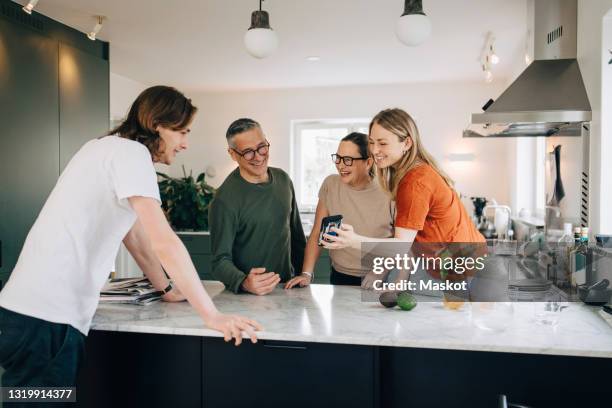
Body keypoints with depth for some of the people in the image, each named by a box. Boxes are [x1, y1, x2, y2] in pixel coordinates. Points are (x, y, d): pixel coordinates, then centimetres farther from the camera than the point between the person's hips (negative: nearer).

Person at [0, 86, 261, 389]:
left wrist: (168, 289, 27)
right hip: (48, 313, -10)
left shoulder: (111, 149, 18)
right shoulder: (131, 152, -12)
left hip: (40, 306, 10)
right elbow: (164, 242, -20)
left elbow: (135, 235, 23)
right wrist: (212, 315, -17)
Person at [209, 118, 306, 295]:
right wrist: (244, 283, -32)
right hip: (247, 295, -4)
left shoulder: (283, 179, 4)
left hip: (288, 285, 4)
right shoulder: (225, 200, -16)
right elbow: (221, 260, -15)